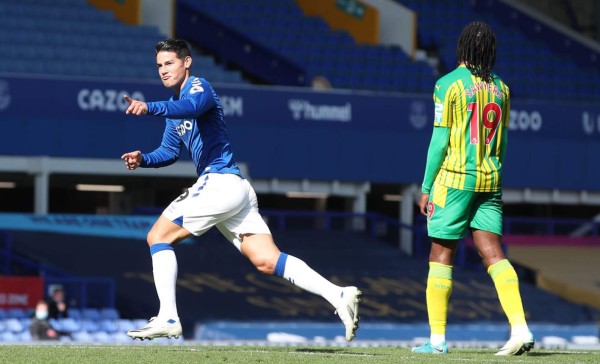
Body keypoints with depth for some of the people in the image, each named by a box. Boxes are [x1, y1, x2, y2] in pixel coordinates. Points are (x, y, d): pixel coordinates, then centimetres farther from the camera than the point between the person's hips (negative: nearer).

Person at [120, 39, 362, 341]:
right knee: (267, 261, -1)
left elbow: (192, 107, -30)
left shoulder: (198, 86, -5)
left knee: (158, 236, -4)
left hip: (220, 181, -9)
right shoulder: (176, 103, 24)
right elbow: (169, 152, 28)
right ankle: (339, 296, -11)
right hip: (236, 190, 9)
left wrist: (149, 108, -44)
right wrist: (143, 159, 8)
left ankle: (168, 319, -10)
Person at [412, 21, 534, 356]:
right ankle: (520, 328, -14)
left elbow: (440, 140, -9)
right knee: (493, 253, 1)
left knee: (441, 255, 2)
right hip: (490, 180, 5)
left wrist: (426, 187, -3)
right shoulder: (500, 88, 10)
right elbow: (501, 143, 15)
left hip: (455, 178, -5)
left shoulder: (449, 85, -7)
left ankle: (437, 338, 3)